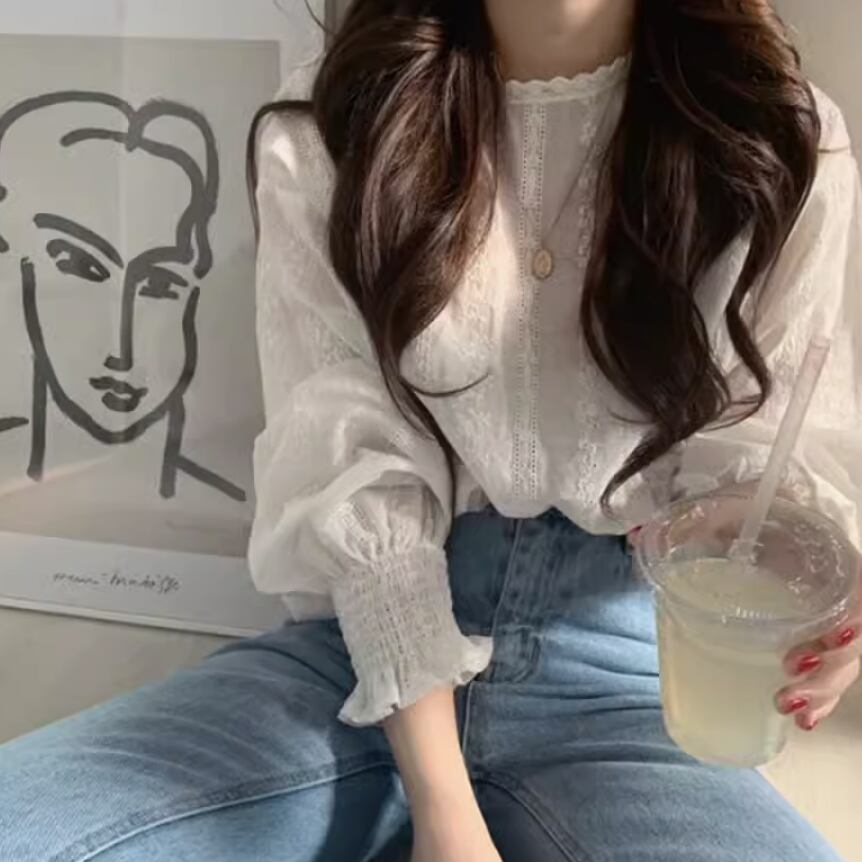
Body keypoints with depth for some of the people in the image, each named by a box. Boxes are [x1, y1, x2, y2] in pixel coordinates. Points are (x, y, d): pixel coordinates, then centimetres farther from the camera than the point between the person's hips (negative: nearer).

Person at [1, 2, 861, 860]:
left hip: (616, 688, 0)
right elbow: (357, 476, -7)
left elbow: (770, 453, 0)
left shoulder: (785, 145, 2)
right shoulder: (327, 143, 1)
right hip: (364, 650, 2)